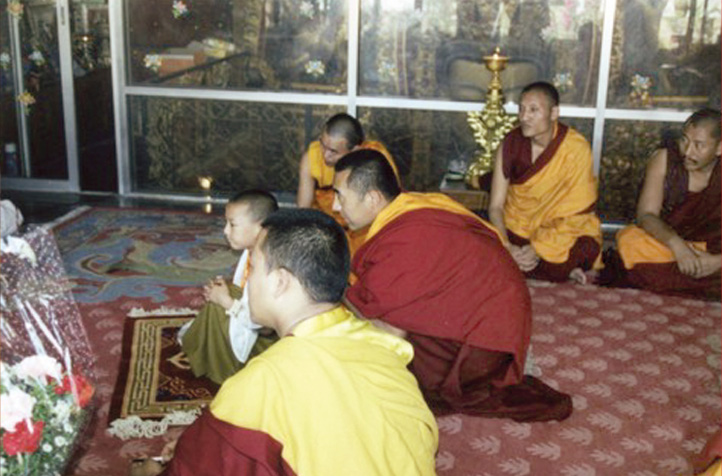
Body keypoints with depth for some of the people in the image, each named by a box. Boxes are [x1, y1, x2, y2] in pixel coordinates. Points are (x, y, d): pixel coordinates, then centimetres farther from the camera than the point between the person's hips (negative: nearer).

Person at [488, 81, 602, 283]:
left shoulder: (576, 148, -15)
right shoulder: (511, 143, -8)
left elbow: (576, 213, -13)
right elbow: (496, 206, -7)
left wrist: (538, 248, -24)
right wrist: (506, 247, -25)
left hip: (561, 230, -3)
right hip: (516, 226, 3)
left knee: (587, 248, -31)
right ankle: (556, 266, -2)